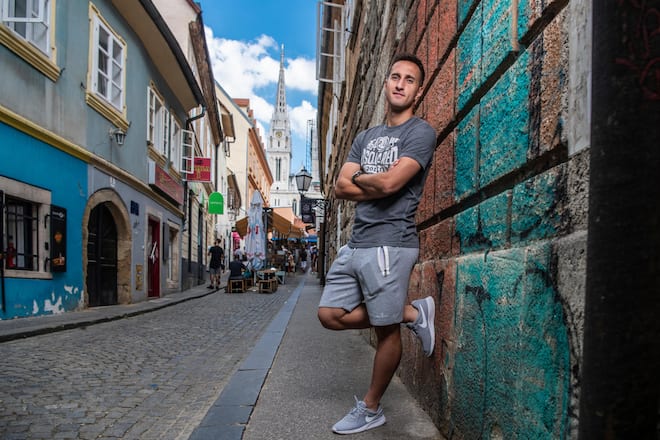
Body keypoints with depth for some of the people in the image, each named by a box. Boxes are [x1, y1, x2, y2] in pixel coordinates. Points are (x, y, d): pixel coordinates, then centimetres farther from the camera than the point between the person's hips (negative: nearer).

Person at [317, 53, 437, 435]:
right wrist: (378, 186, -9)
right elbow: (341, 188, 7)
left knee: (386, 330, 3)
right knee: (331, 315, 10)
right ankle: (411, 313, 19)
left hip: (390, 243, -8)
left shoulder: (421, 133, -4)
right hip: (356, 243, 8)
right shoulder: (366, 137, 18)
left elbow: (388, 182, -19)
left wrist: (358, 177, 1)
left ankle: (371, 410, 23)